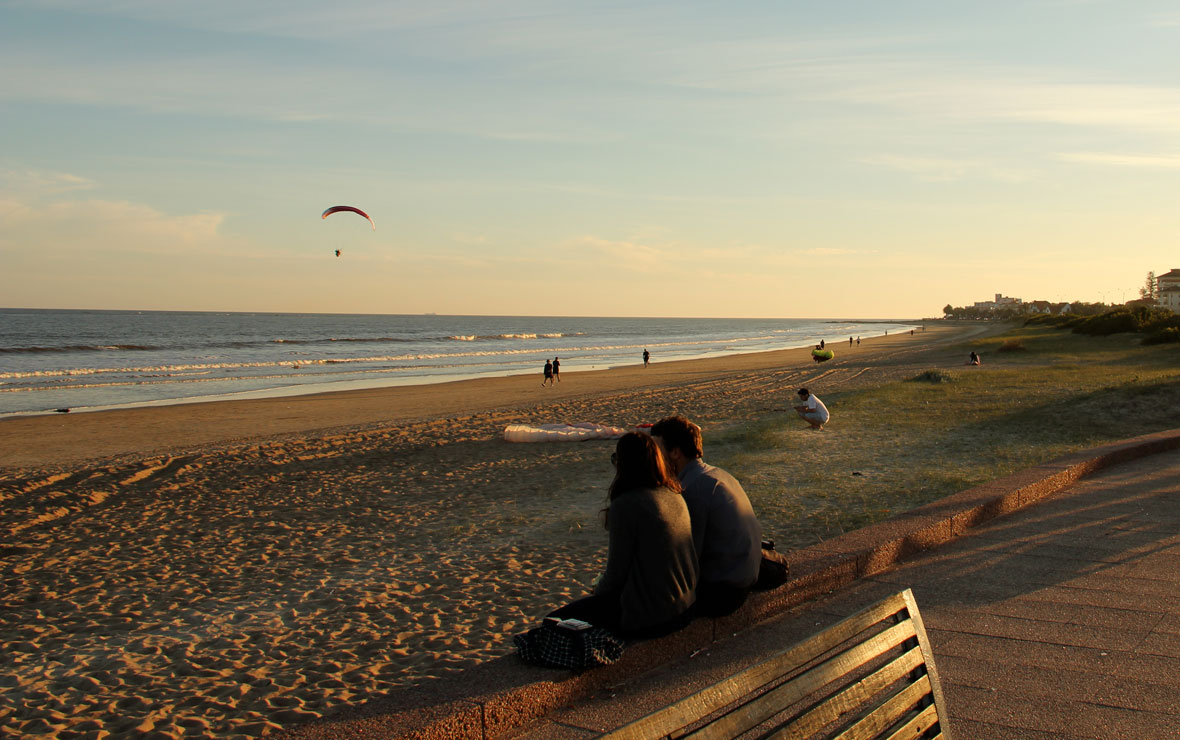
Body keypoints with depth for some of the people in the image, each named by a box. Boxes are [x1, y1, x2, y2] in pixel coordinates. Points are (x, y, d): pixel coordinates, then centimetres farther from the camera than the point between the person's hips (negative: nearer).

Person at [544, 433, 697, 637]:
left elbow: (616, 572, -15)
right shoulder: (675, 496, 3)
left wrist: (598, 590, 7)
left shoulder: (625, 505, -20)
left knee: (555, 621, 7)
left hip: (648, 617, -8)